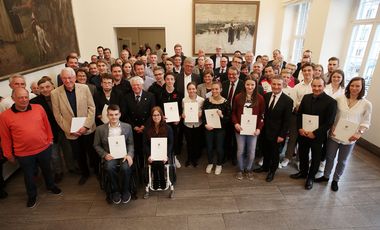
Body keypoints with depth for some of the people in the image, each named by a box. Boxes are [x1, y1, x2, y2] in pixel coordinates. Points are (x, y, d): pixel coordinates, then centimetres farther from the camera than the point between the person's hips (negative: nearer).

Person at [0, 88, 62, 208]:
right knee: (28, 175, 19)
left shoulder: (38, 108, -7)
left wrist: (50, 139, 8)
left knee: (47, 169, 23)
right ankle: (32, 195, 43)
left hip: (44, 148, 2)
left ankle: (51, 186, 50)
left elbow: (46, 125, 4)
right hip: (23, 154, -1)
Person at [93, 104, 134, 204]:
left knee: (125, 168, -31)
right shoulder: (100, 129, 2)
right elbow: (96, 145, 10)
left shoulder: (127, 127, 4)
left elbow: (130, 144, 7)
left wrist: (129, 155, -11)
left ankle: (125, 190, 0)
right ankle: (115, 191, -3)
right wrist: (105, 154, -8)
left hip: (124, 154, 0)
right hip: (110, 156, 0)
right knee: (109, 167, -32)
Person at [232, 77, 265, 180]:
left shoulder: (260, 98, -2)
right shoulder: (238, 97, -1)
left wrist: (259, 128, -10)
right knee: (240, 151, 9)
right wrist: (235, 123, -11)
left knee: (251, 152, 9)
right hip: (240, 128, 0)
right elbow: (233, 112, 4)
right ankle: (240, 170, 31)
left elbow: (262, 115, -1)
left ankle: (249, 169, 32)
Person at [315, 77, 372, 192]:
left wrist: (359, 133, -16)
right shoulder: (339, 99, -6)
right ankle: (326, 176, 36)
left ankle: (335, 180, 35)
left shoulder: (367, 104, -6)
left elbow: (366, 122, -1)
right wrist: (331, 128, -12)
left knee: (342, 161, 16)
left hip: (349, 138, 0)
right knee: (330, 157, 15)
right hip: (334, 135, 0)